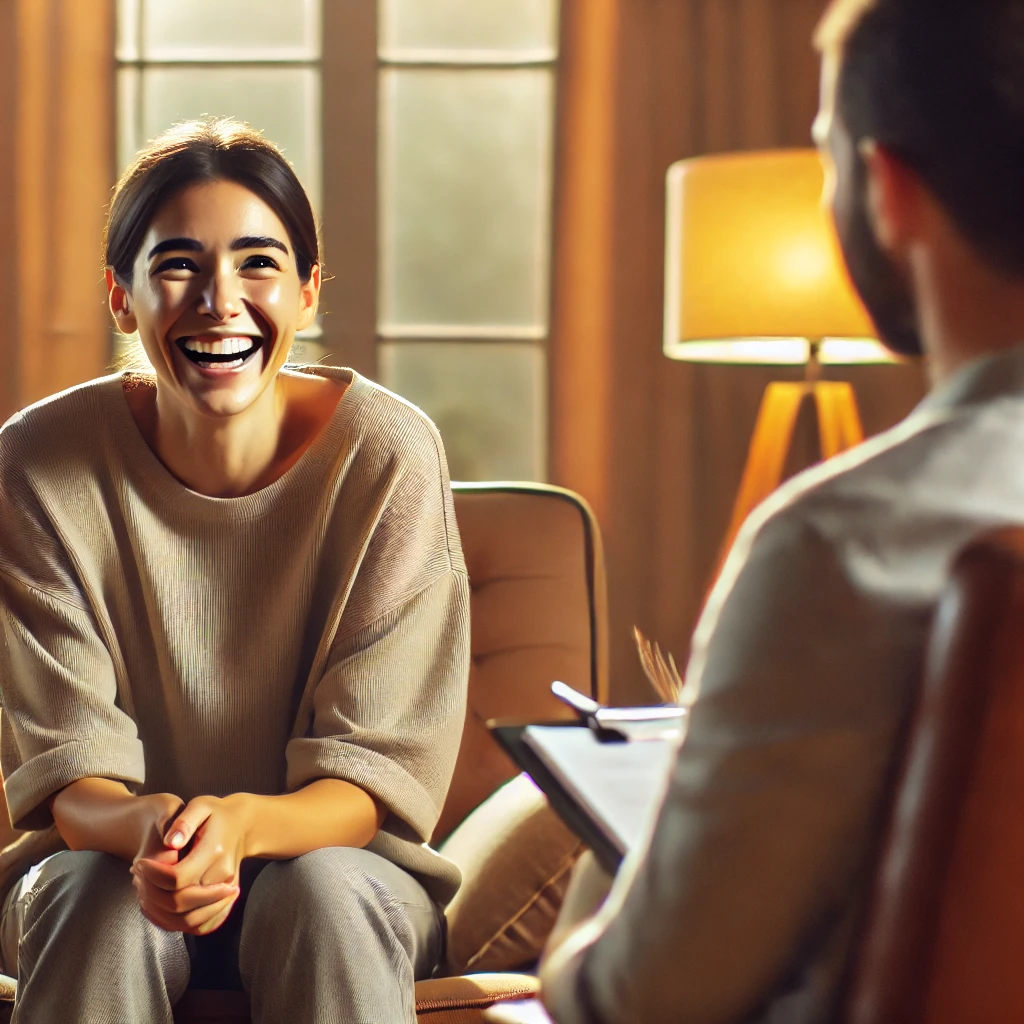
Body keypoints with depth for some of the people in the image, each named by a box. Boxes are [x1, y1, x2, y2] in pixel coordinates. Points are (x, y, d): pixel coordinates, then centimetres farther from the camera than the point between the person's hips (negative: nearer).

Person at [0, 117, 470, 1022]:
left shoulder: (386, 454, -14)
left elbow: (380, 770, -13)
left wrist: (243, 823, -35)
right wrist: (145, 829, -35)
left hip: (340, 854, 0)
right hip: (119, 853, 0)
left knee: (320, 891, -32)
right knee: (101, 904, -32)